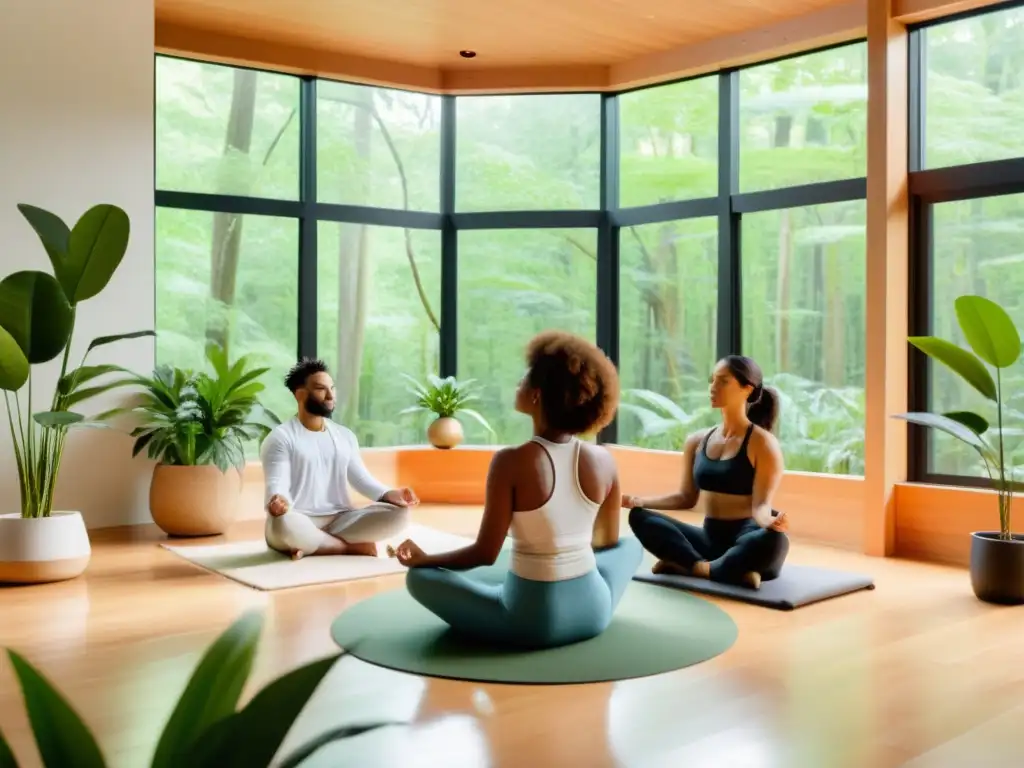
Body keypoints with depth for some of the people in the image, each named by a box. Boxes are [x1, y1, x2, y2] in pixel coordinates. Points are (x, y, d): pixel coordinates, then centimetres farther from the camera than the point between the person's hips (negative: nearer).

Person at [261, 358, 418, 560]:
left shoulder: (345, 435, 15)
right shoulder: (281, 438, -3)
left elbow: (361, 478, 10)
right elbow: (277, 484, -14)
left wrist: (390, 494, -10)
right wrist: (278, 501, -39)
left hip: (340, 520, 5)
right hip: (300, 523, -5)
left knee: (398, 513, -17)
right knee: (284, 522, -41)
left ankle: (312, 545, -17)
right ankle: (352, 546, -18)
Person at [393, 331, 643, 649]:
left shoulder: (511, 461, -18)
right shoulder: (604, 461, -6)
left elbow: (485, 553, -13)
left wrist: (424, 559, 3)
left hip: (532, 620, -3)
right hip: (593, 612, 4)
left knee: (420, 577, 11)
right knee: (631, 545, 33)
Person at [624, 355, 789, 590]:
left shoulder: (762, 443, -8)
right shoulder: (697, 441, 8)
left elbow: (760, 505, -15)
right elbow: (687, 497, 14)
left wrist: (769, 521, -38)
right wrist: (641, 501, 0)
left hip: (746, 539, -5)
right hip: (710, 538, 5)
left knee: (774, 540, -40)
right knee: (638, 517, -14)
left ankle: (687, 566, -23)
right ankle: (720, 569, -28)